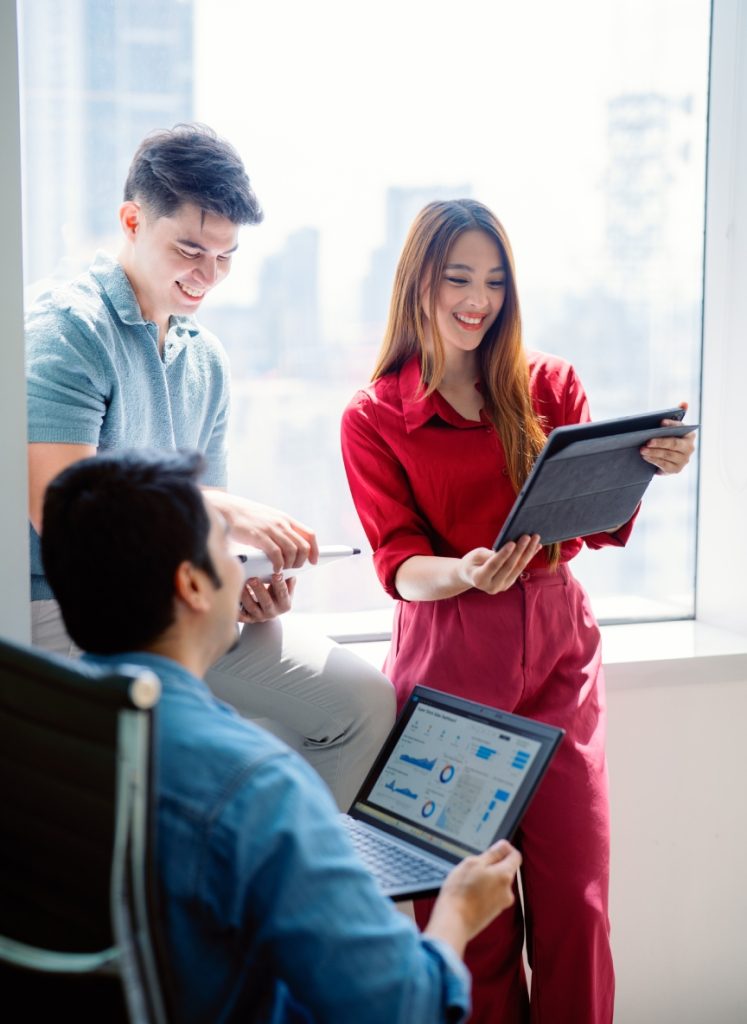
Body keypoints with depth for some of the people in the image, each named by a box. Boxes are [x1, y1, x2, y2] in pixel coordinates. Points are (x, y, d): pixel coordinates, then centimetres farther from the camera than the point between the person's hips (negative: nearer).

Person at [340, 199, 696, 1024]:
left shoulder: (549, 385, 9)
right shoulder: (373, 419, 3)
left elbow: (602, 526, 3)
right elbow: (399, 566, -6)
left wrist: (644, 468, -17)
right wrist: (464, 573, -27)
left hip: (558, 657, 2)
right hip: (450, 665, -2)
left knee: (575, 901, 0)